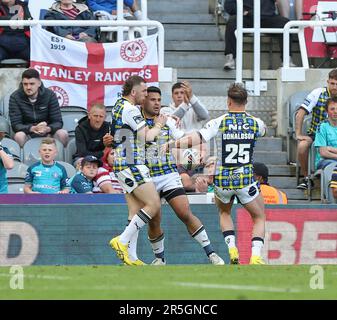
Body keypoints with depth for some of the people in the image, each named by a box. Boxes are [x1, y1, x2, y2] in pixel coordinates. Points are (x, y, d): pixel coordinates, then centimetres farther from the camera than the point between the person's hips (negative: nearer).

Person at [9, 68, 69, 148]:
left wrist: (48, 129, -33)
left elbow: (58, 122, -8)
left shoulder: (50, 95, -6)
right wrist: (32, 128, -35)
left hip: (47, 133, 1)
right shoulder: (15, 97, -9)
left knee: (63, 134, -27)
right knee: (19, 136, -35)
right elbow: (15, 125, -14)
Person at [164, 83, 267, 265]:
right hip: (245, 181, 0)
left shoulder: (218, 123, -8)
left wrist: (170, 145, -13)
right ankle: (255, 256, -5)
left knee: (224, 212, 30)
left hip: (222, 180, 0)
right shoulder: (256, 123, 0)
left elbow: (195, 139, -20)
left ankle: (232, 249, 10)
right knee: (259, 218, 18)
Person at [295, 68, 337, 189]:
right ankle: (306, 178, -10)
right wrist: (298, 135, -15)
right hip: (315, 134, -1)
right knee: (302, 146, -31)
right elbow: (300, 113, -11)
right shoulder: (318, 93, -9)